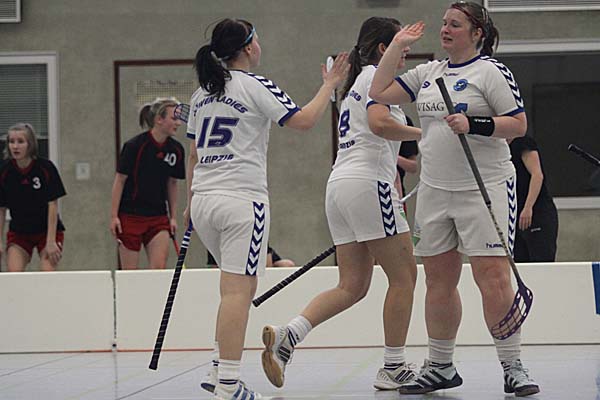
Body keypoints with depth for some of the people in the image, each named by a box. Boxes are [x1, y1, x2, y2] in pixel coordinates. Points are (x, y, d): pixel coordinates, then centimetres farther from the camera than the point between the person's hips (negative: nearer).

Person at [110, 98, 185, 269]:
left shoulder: (176, 149, 1)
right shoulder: (134, 145, -13)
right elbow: (120, 180, -8)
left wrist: (173, 216, 11)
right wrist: (114, 216, -11)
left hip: (158, 217, 4)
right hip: (130, 215, -4)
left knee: (159, 268, -10)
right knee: (129, 274, 1)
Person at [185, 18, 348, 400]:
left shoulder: (201, 93, 15)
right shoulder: (254, 86, -6)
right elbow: (304, 120, -9)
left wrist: (191, 200, 26)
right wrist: (330, 84, 4)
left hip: (204, 199, 8)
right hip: (242, 199, -7)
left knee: (242, 286, 19)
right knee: (238, 290, -8)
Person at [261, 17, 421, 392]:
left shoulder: (356, 83, 25)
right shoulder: (377, 76, -4)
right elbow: (379, 123, -23)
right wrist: (420, 133, -9)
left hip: (340, 184, 9)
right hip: (368, 183, -9)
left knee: (352, 286, 6)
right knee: (403, 276, 1)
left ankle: (286, 335, -11)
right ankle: (393, 368, 4)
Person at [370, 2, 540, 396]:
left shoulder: (491, 71, -5)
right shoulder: (429, 72, 14)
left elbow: (519, 124, -9)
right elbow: (380, 92, 13)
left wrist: (474, 125, -21)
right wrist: (397, 45, 11)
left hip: (484, 187, -6)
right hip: (435, 190, 7)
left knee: (493, 277, -12)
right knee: (439, 280, 9)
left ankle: (513, 368, -6)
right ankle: (440, 367, 19)